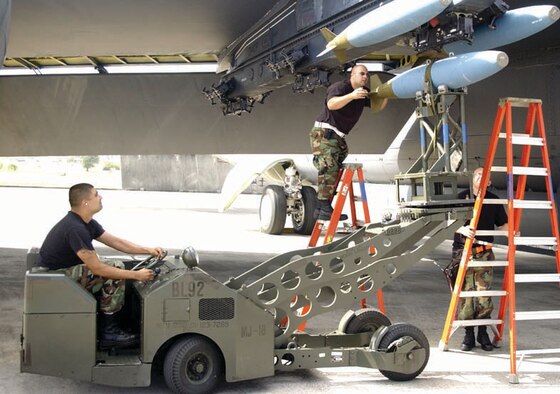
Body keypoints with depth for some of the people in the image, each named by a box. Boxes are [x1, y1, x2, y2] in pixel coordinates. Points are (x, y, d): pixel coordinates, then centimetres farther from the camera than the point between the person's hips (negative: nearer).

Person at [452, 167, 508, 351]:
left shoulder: (493, 200, 11)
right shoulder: (462, 197, 3)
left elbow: (502, 224, 15)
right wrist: (463, 229, -21)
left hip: (484, 253, 2)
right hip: (463, 251, -1)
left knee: (484, 294, -2)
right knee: (465, 293, -2)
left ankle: (483, 333, 11)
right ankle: (468, 335, 8)